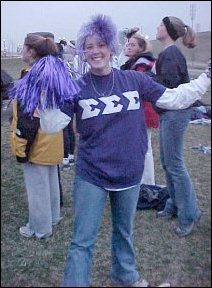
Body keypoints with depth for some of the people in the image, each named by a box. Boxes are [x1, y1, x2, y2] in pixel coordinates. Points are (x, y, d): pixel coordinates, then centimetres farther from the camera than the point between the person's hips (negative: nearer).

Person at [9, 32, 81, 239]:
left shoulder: (33, 77, -20)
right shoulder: (55, 72, 6)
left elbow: (28, 117, -23)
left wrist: (21, 148, -18)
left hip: (36, 144, -9)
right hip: (53, 142, 9)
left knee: (36, 185, 5)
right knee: (51, 180, 22)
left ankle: (40, 228, 19)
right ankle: (53, 216, 39)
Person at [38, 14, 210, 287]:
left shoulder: (134, 79, -4)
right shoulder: (77, 87, -8)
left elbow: (175, 99, 0)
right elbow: (51, 126, -13)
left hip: (129, 173, 3)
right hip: (91, 175, -2)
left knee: (124, 231, 24)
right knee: (82, 241, 2)